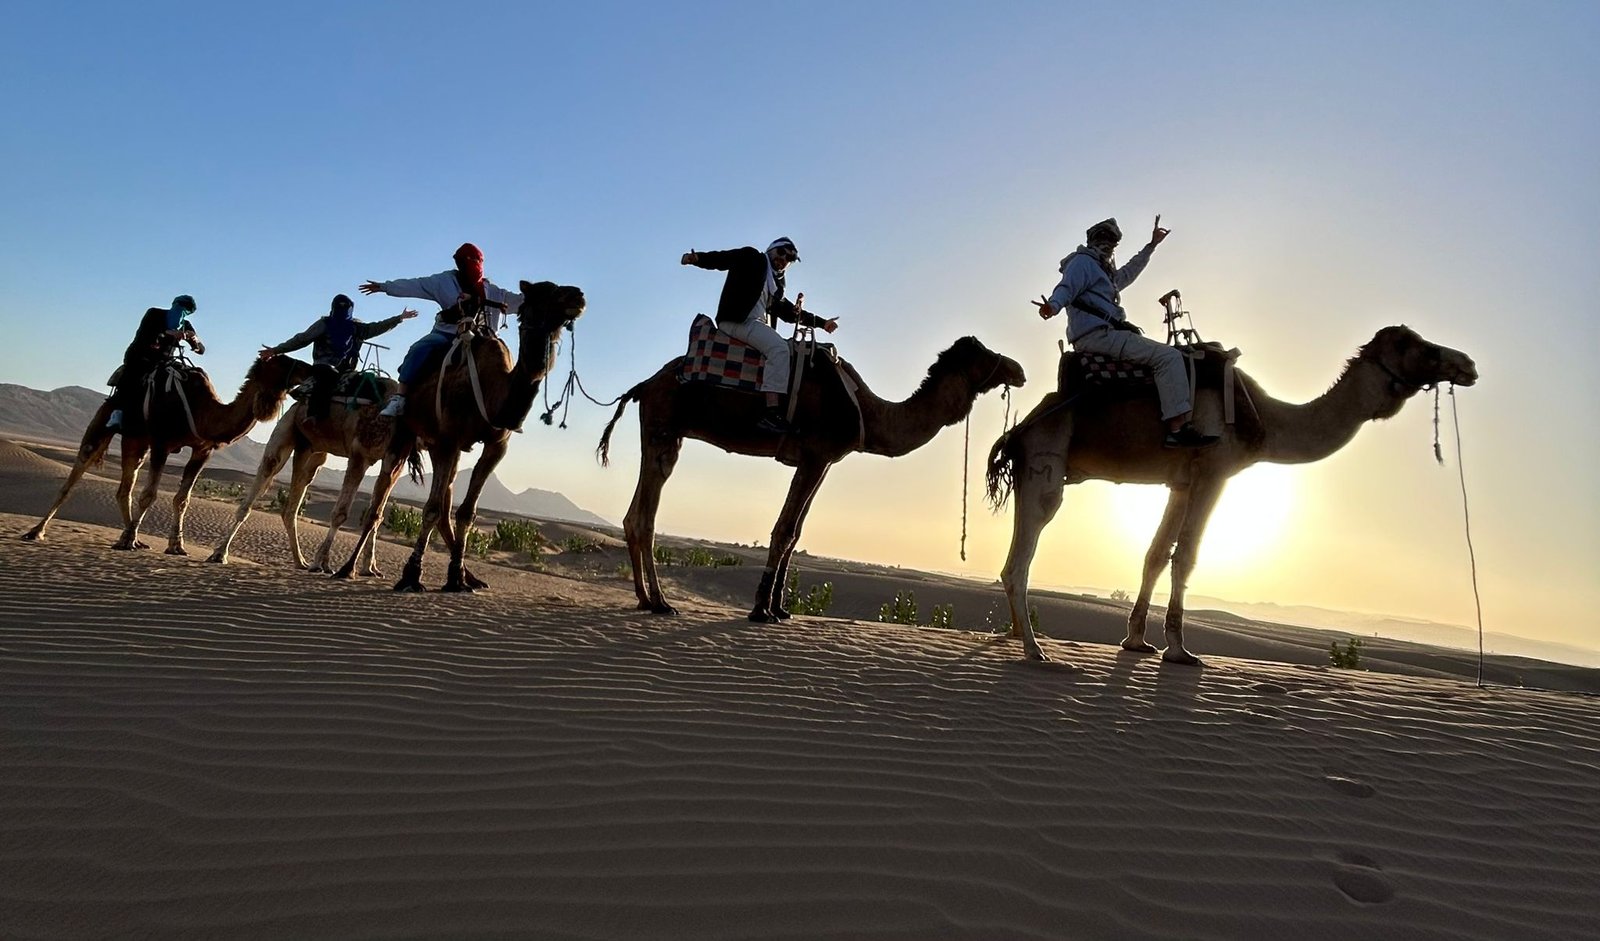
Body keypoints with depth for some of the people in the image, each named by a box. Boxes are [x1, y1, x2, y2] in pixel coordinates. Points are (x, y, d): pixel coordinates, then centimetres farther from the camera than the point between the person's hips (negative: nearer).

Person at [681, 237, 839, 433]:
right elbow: (722, 258, -1)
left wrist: (820, 322, 27)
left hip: (757, 324, 9)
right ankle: (772, 414, -38)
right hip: (736, 320, -9)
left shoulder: (776, 284, 26)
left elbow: (787, 311, 29)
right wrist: (697, 257, -21)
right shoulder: (752, 258, 8)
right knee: (779, 348, -28)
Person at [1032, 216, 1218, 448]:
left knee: (1165, 354, 21)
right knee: (1169, 356, -19)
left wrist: (1151, 245, 53)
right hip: (1096, 334, -11)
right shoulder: (1083, 261, 3)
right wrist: (1053, 305, -36)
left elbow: (1128, 272, 47)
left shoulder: (1102, 269, 32)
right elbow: (1066, 288, -14)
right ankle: (1178, 428, -27)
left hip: (1102, 335, 11)